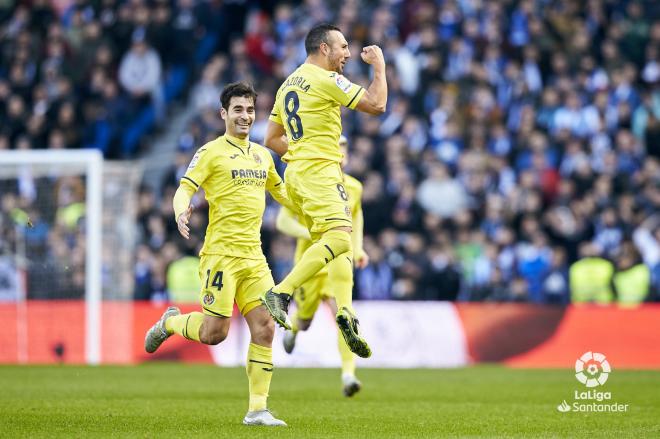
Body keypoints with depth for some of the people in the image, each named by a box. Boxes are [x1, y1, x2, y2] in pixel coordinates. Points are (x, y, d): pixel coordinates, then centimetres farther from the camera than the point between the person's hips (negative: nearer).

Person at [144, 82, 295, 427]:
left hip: (254, 256, 6)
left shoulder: (263, 155, 17)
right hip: (221, 253, -6)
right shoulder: (211, 152, -3)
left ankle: (257, 410, 0)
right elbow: (185, 189, -12)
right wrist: (181, 211, -33)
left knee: (264, 328, -4)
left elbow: (280, 191, 35)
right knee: (214, 332, -9)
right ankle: (170, 323, 23)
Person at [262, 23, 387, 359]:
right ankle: (281, 293, -28)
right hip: (320, 171, -10)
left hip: (296, 171, 10)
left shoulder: (287, 85, 19)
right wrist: (379, 66, 6)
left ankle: (345, 311, -9)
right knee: (338, 238, -20)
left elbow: (272, 138, 22)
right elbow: (376, 105, -7)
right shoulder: (327, 80, -7)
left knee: (339, 245, 6)